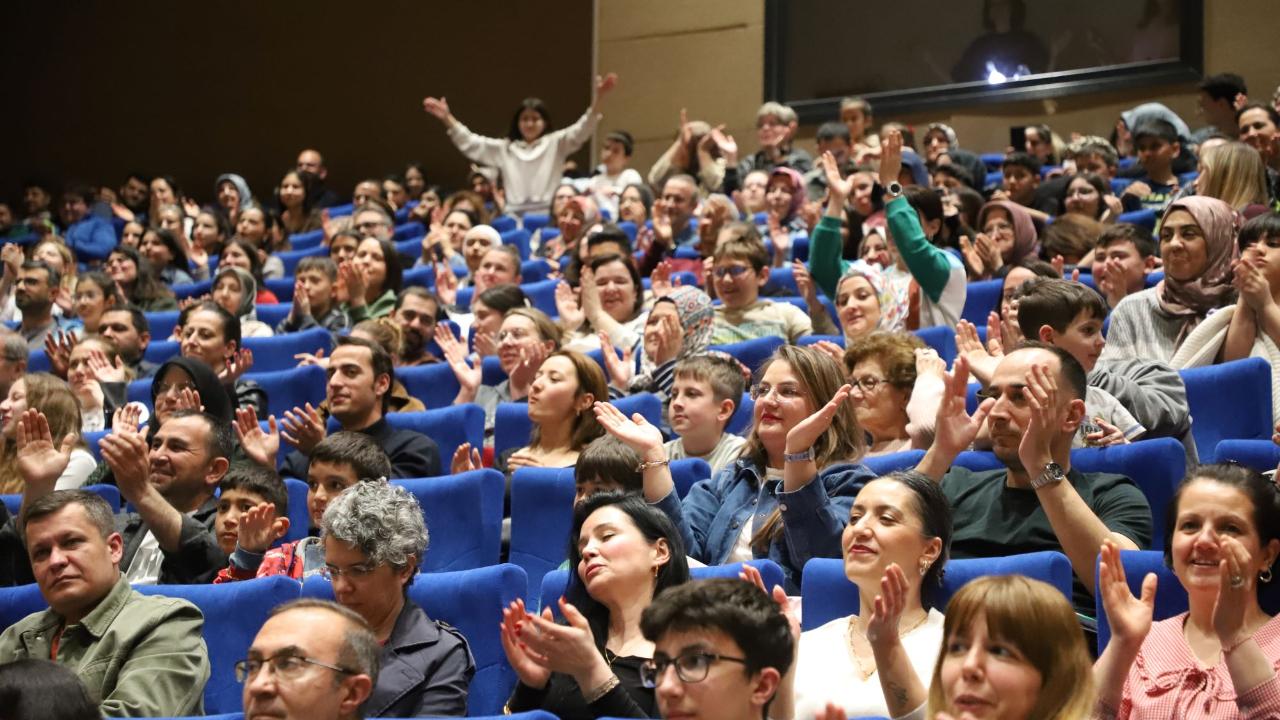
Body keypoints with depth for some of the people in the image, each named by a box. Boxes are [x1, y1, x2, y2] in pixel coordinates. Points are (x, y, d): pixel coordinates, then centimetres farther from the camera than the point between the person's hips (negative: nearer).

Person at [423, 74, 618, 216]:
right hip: (514, 216, 2)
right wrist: (447, 118, 3)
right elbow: (469, 143, 13)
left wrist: (597, 99, -19)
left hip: (547, 216, -2)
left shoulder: (555, 143, 8)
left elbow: (581, 131, -4)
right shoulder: (504, 148, 15)